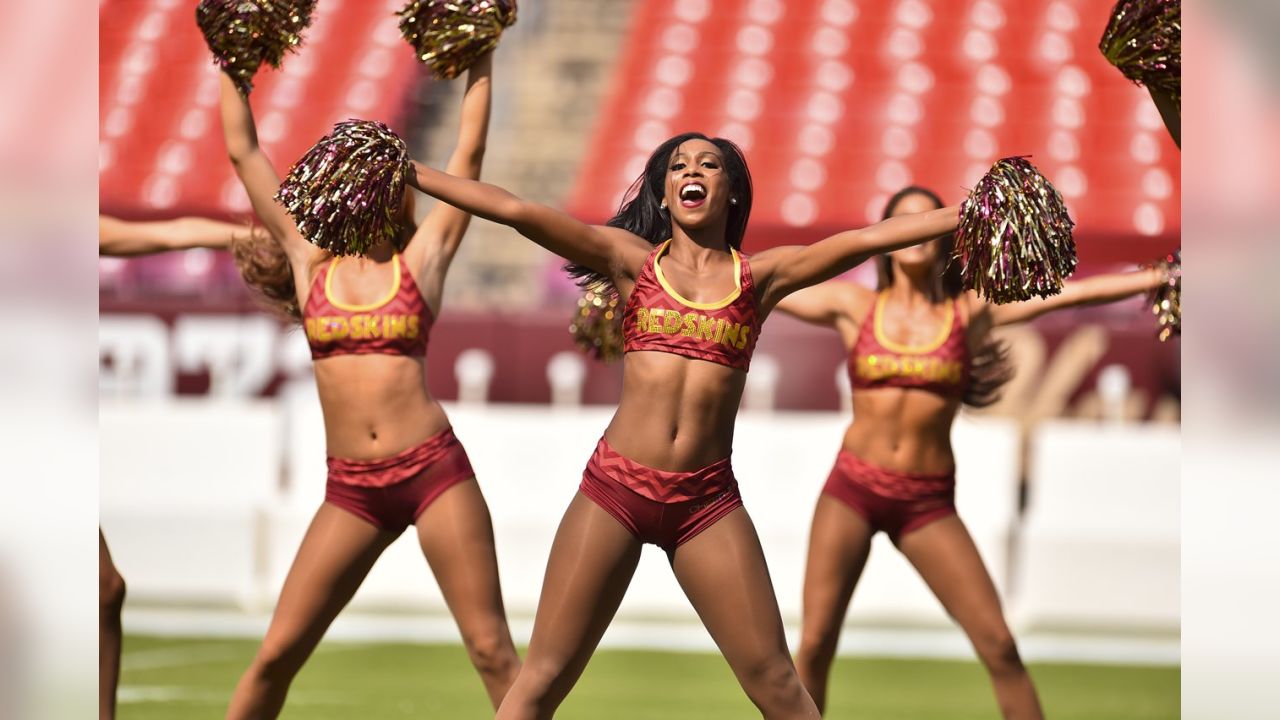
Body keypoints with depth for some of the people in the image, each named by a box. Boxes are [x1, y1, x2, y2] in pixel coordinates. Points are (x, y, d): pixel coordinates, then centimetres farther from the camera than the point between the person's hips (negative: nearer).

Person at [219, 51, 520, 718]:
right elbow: (243, 151, 12)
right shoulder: (310, 261, 10)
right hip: (352, 488, 2)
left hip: (434, 469, -2)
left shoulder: (420, 260, 6)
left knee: (492, 650, -2)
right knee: (277, 652, 2)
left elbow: (469, 152, 6)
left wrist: (481, 63, 8)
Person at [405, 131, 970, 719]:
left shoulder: (760, 275, 9)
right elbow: (516, 211, -1)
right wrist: (409, 173, -7)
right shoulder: (631, 259, 6)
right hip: (615, 488, -1)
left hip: (707, 499, 1)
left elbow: (864, 240, 1)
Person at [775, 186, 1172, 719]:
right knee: (814, 645, -5)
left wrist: (1166, 278, -8)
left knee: (998, 645, -7)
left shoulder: (973, 310, 3)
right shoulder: (853, 305, 4)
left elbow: (1075, 292, -3)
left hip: (928, 504, 0)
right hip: (852, 489, 0)